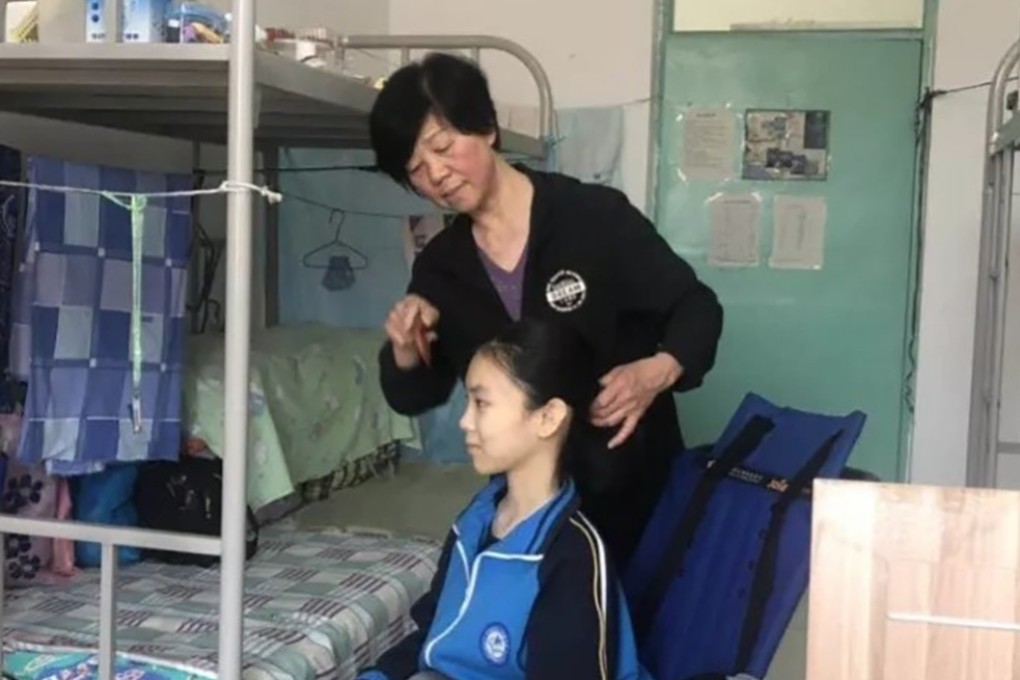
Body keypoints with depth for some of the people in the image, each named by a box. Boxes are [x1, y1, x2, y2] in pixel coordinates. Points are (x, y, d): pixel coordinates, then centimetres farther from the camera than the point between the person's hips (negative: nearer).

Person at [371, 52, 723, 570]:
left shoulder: (596, 216, -14)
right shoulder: (440, 267, 0)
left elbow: (697, 308, -8)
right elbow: (415, 397, 7)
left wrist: (657, 372, -27)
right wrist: (407, 350, -15)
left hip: (637, 484, -3)